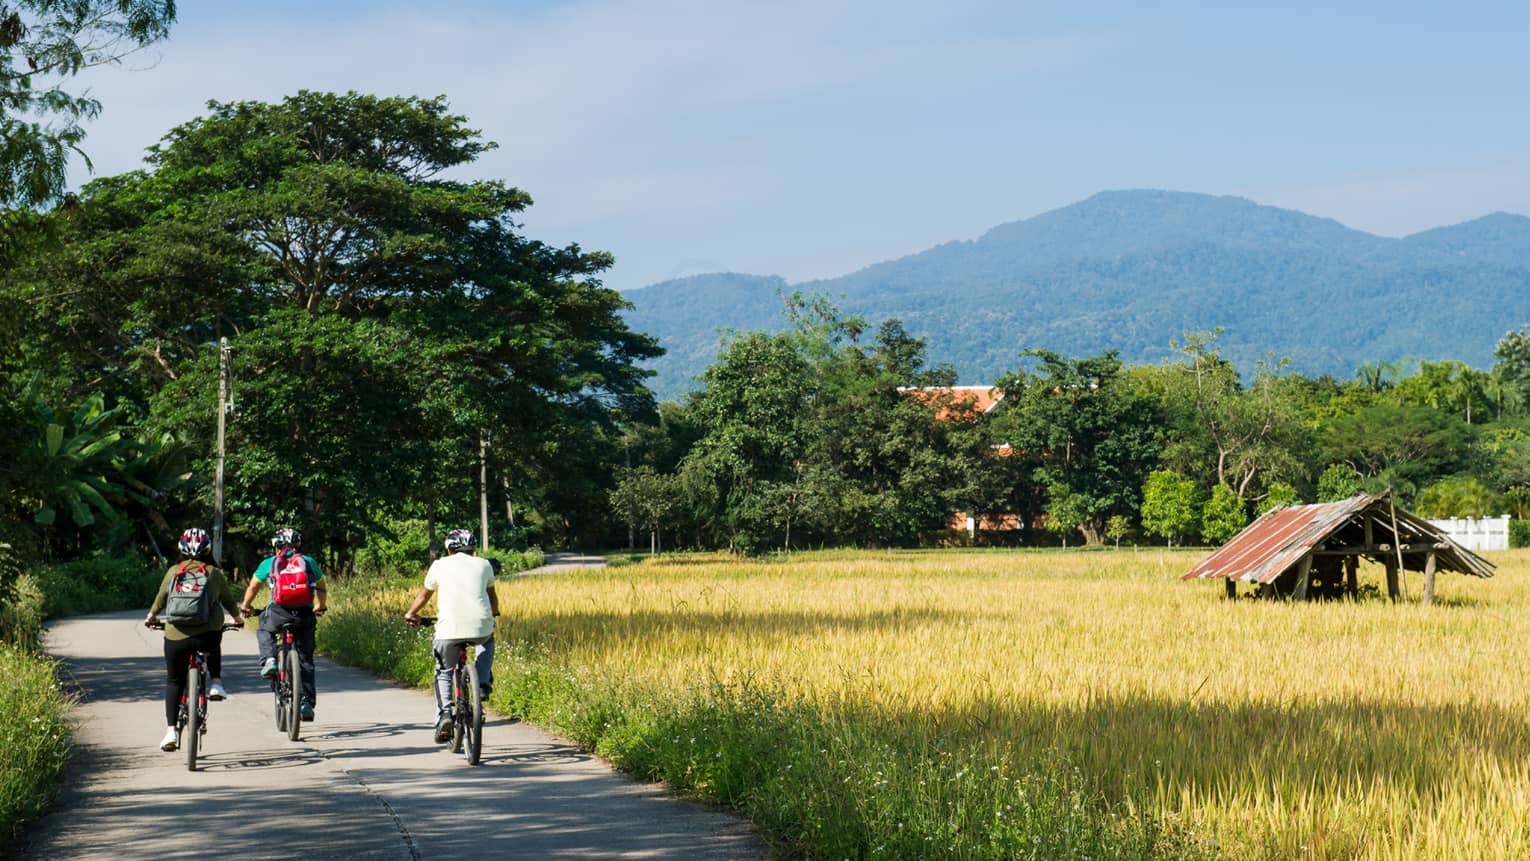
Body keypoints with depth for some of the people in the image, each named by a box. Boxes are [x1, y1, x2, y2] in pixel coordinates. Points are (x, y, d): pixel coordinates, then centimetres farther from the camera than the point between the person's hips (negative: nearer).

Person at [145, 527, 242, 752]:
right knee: (214, 647, 37)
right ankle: (216, 683, 20)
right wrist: (237, 617, 40)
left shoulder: (173, 572, 8)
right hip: (208, 636, 0)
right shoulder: (214, 573, 8)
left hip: (176, 637, 0)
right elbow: (228, 600, 19)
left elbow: (161, 598, 15)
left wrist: (151, 616, 36)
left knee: (174, 681, 16)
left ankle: (171, 731, 9)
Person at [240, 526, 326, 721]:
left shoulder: (268, 563, 17)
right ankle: (307, 703, 10)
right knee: (305, 661, 15)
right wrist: (320, 607, 52)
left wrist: (245, 607, 48)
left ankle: (269, 660, 7)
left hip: (279, 612, -1)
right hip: (305, 614, 1)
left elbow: (252, 587, 29)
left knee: (265, 631, 33)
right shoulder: (309, 562, 20)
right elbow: (321, 588, 33)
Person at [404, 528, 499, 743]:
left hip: (449, 629, -1)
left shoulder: (440, 565, 14)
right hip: (481, 627, 1)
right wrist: (494, 613, 55)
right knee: (487, 641, 36)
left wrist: (411, 614, 48)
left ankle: (444, 716, 0)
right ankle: (484, 683, 18)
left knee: (443, 672, 18)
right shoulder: (483, 565, 17)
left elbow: (424, 595, 28)